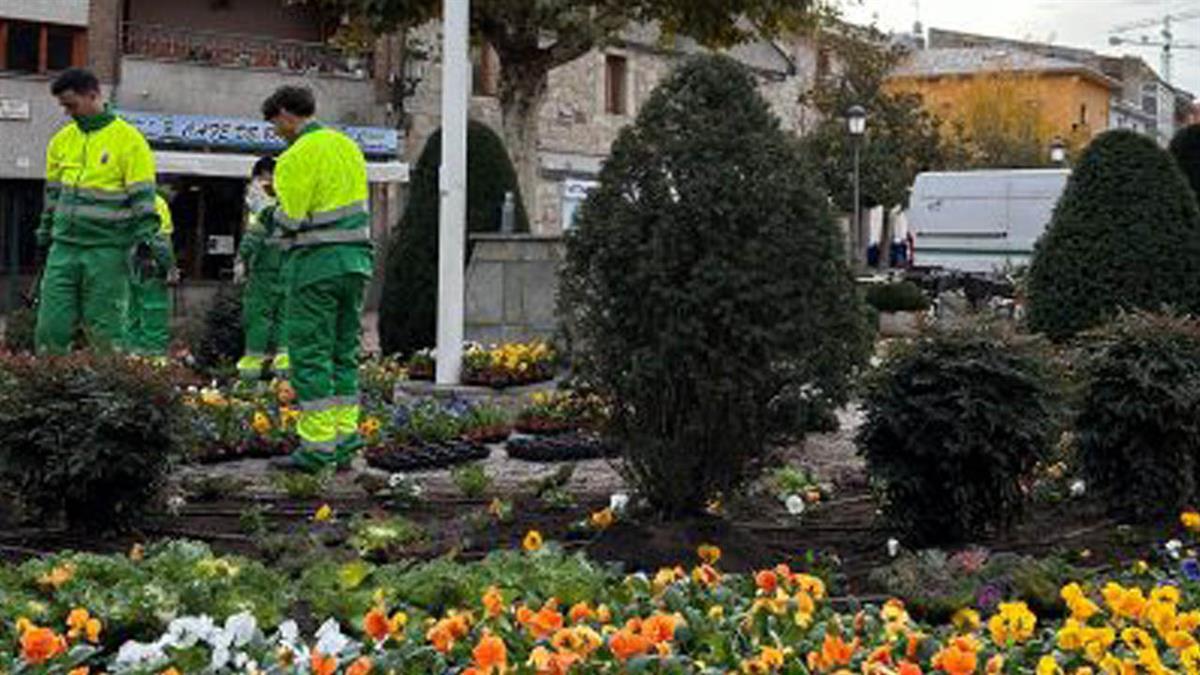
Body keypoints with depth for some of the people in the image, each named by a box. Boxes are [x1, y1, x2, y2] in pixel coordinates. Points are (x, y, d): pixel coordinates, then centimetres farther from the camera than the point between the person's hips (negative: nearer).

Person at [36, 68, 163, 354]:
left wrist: (144, 238, -15)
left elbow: (142, 196, -7)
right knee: (51, 325, 1)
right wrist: (45, 234, 20)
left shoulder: (129, 140, -5)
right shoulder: (62, 140, 13)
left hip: (107, 250, -5)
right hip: (64, 247, 5)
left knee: (104, 328, -2)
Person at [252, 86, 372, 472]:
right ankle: (345, 441, 13)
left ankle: (317, 447, -4)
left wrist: (261, 208, 3)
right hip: (356, 259, 8)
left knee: (310, 355, -3)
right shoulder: (347, 145, 14)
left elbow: (290, 220, -15)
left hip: (318, 263, -8)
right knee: (343, 351, 12)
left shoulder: (296, 158, -11)